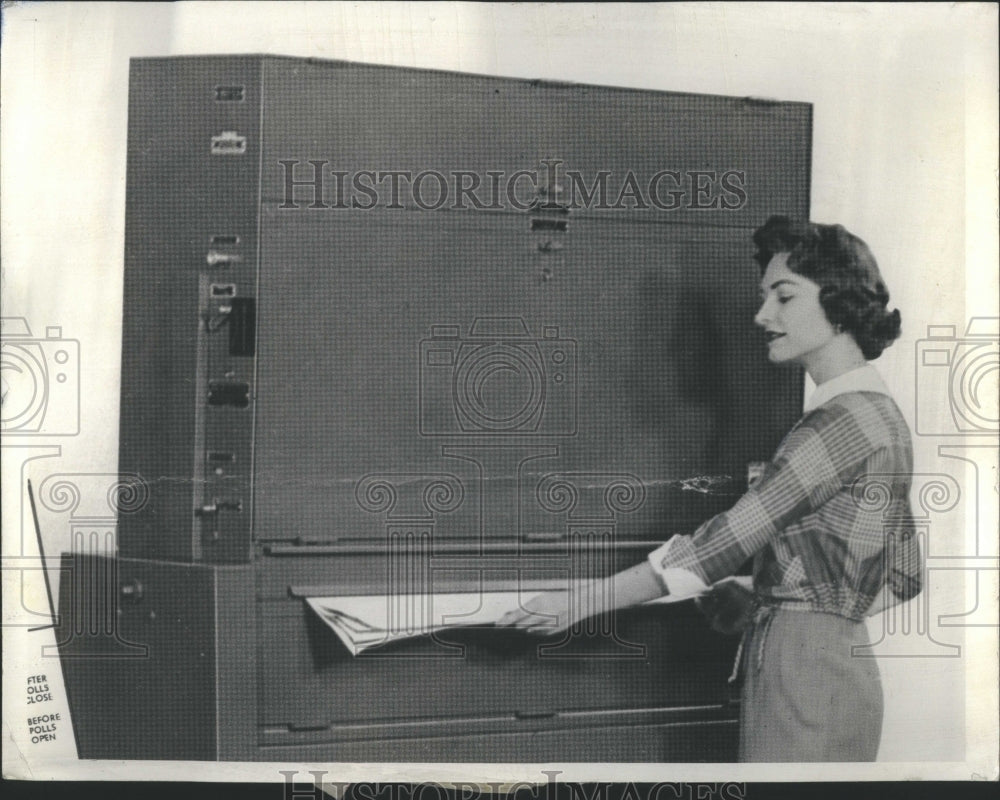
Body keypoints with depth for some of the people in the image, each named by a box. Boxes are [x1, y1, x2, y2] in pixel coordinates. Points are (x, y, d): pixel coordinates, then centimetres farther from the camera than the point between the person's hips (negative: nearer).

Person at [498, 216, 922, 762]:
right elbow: (904, 579, 17)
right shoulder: (873, 413, 15)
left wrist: (580, 602, -14)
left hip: (805, 672, -9)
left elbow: (728, 541, -18)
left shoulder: (847, 420, -15)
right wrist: (759, 608, 10)